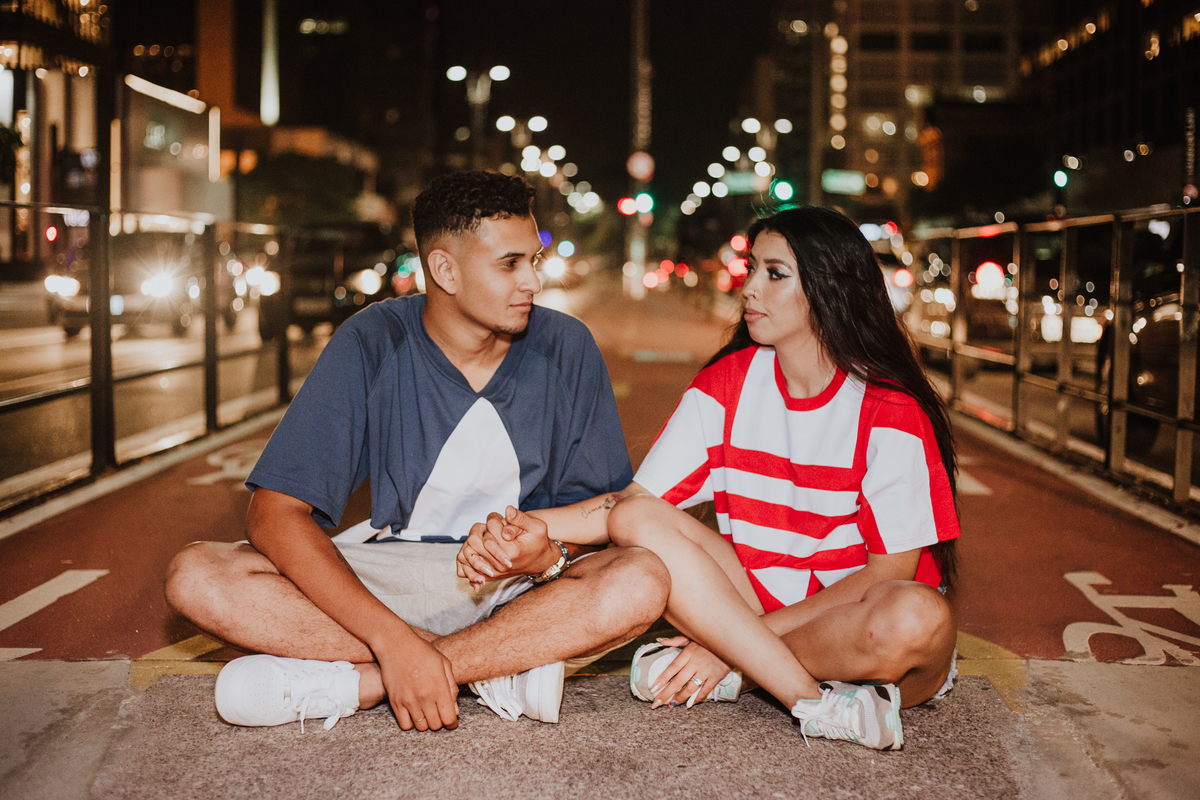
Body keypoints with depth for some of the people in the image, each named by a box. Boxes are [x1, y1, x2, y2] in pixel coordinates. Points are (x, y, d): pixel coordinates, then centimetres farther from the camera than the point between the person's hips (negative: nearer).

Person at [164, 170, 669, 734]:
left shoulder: (566, 349, -3)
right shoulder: (372, 345, -10)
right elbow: (273, 513, -18)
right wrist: (393, 639, -30)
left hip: (519, 586, 1)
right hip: (390, 574, 0)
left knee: (642, 581, -32)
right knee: (195, 577, -25)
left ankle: (353, 680, -28)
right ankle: (501, 664, -27)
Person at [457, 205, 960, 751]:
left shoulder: (891, 411, -13)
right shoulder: (728, 382, 0)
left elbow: (892, 568, -16)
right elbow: (638, 498, -5)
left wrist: (727, 644, -21)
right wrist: (538, 528, -26)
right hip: (752, 604, 4)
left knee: (918, 617, -38)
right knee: (638, 523, -19)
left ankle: (732, 673, -17)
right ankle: (819, 706, -26)